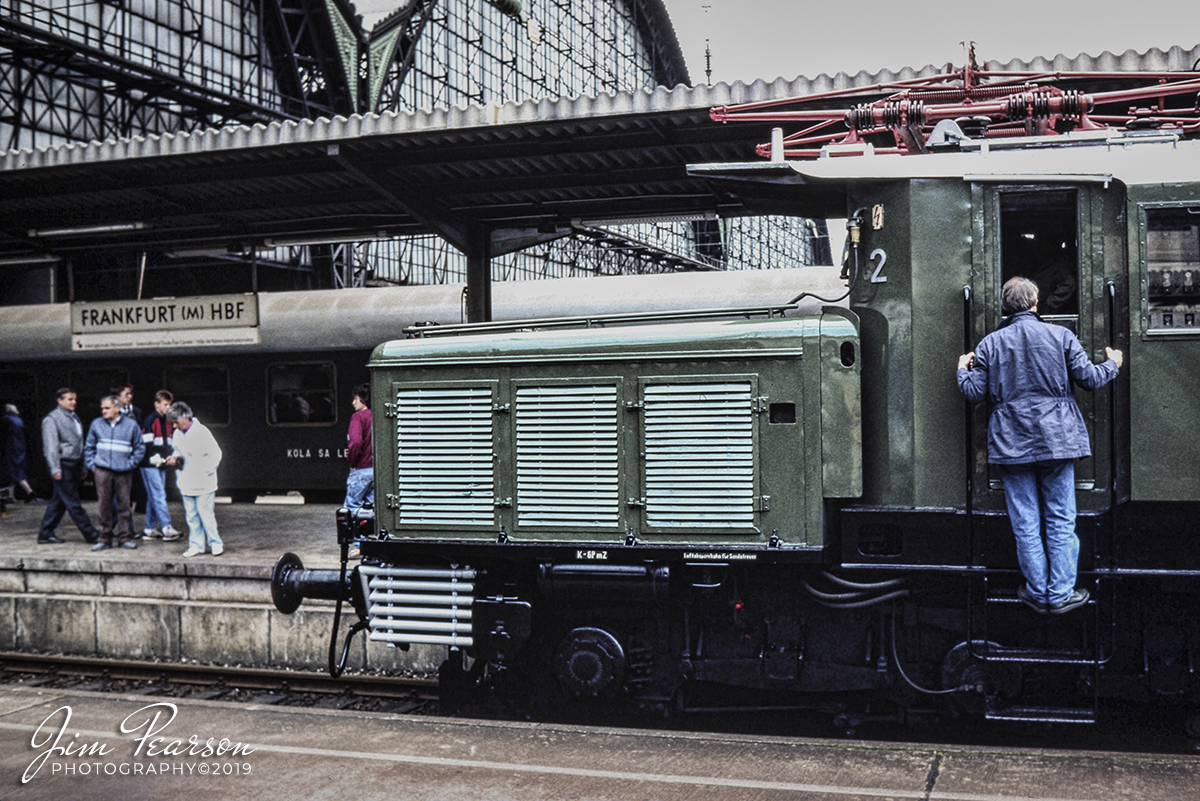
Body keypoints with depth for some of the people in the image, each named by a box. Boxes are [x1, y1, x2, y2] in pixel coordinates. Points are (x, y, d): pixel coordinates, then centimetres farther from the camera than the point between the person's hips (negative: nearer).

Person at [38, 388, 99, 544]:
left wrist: (83, 468, 21)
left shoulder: (74, 417, 18)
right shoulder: (52, 419, -6)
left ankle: (45, 534, 17)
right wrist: (55, 469, -17)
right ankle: (90, 534, -4)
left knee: (59, 501, 11)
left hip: (74, 465, 8)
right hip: (63, 465, -8)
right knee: (73, 502, -5)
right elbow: (51, 446, -11)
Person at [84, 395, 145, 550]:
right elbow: (89, 446, 19)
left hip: (123, 472, -1)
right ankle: (105, 539, 8)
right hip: (103, 471, 1)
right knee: (104, 505, 1)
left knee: (124, 505, -1)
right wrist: (92, 464, 8)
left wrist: (130, 464, 1)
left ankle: (125, 538, 7)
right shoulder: (96, 424, 10)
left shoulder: (131, 425, 5)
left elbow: (139, 448, 11)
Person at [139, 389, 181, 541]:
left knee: (153, 497, 11)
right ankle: (167, 528, -18)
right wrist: (154, 458, -21)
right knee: (159, 496, -13)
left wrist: (171, 455, 6)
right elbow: (146, 443, -15)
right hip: (149, 465, -8)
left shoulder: (167, 421, 15)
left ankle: (150, 529, 16)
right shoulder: (150, 420, -10)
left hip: (161, 465, 8)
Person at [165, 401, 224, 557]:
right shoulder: (178, 433, 9)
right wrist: (175, 458, 1)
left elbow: (215, 454, -10)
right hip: (186, 483, 6)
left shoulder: (201, 432, -12)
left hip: (203, 483, -6)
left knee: (205, 513, -6)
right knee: (191, 515, 8)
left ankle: (215, 543, 7)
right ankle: (196, 545, 15)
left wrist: (205, 472, -12)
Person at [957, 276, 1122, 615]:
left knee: (1025, 523, 7)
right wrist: (1112, 364, 21)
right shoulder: (1060, 335, -1)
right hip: (1056, 440, 0)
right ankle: (1060, 594, 10)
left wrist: (963, 369, 22)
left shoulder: (989, 344, 1)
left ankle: (1037, 593, 13)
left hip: (1011, 444, 1)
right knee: (1061, 520, 7)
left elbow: (975, 393, 1)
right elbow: (1090, 378, -1)